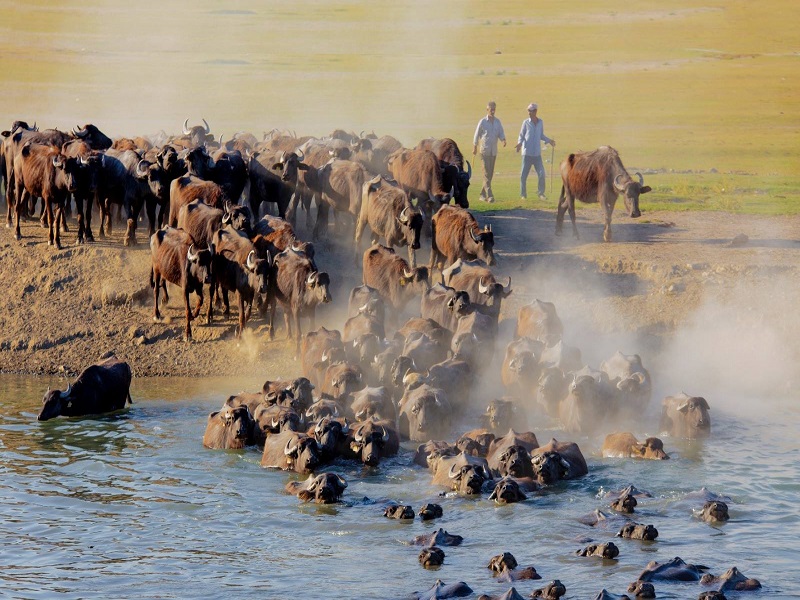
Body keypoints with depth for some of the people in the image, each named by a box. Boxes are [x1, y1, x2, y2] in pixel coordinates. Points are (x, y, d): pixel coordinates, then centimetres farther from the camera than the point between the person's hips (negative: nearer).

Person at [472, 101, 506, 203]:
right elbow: (477, 134, 3)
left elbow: (501, 133, 4)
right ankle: (489, 195, -18)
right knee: (486, 173, -11)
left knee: (490, 174, 8)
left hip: (494, 151, 5)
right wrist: (475, 147, 9)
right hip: (485, 151, -5)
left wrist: (503, 140, -19)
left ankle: (483, 194, 19)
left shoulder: (497, 122, 7)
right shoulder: (482, 122, -5)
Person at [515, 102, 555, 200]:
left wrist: (549, 141, 7)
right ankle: (523, 194, 8)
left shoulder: (540, 122, 8)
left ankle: (541, 193, 9)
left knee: (541, 174, -2)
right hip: (527, 153, -3)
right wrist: (520, 143, -16)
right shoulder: (526, 122, -1)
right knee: (524, 175, -2)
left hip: (537, 153, 3)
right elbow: (521, 135, 3)